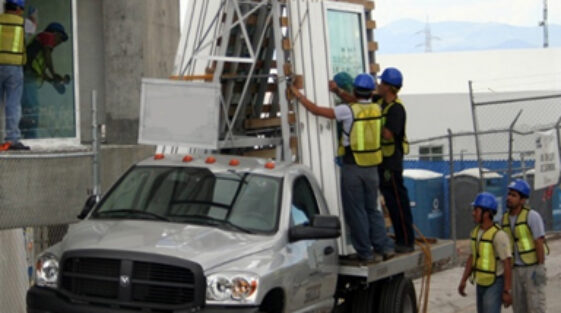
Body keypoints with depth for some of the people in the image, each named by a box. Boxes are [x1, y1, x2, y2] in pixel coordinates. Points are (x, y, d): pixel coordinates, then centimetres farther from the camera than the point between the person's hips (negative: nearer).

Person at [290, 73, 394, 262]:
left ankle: (365, 253, 7)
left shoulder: (348, 111, -14)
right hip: (371, 167, 5)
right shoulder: (376, 110, 1)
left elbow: (316, 110, -12)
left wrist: (298, 95, 0)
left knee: (355, 211, 4)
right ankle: (384, 247, 13)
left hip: (352, 167, -5)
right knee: (372, 209, 17)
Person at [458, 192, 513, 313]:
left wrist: (507, 292, -21)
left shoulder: (499, 235, -23)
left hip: (495, 284, -8)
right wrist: (463, 281, 7)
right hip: (481, 283, 8)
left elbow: (507, 264, -21)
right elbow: (472, 258, 11)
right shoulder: (476, 232, 3)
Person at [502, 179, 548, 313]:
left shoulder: (532, 216, -17)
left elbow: (540, 243, -18)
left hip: (533, 269, -6)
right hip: (517, 270, 6)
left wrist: (540, 270, -21)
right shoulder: (506, 218, 4)